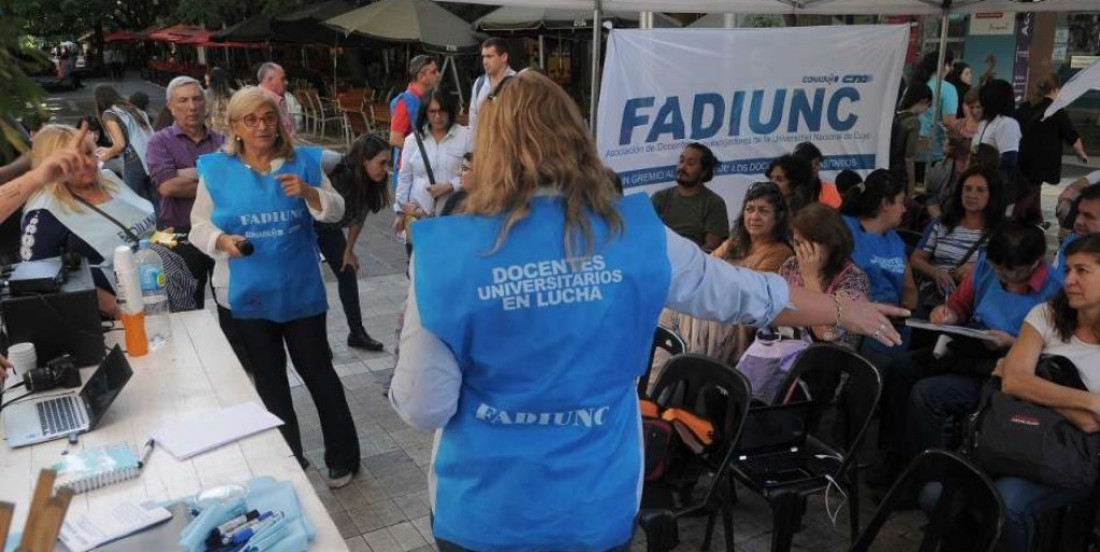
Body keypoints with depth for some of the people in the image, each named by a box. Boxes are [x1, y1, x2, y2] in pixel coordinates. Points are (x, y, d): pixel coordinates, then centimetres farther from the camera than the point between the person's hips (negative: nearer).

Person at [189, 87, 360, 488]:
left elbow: (336, 211, -4)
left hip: (301, 289, -1)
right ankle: (287, 460, 31)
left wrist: (308, 192, -22)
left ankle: (343, 458, 21)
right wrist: (222, 241, -18)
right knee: (269, 378, 15)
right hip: (248, 294, 1)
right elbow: (199, 225, 1)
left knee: (317, 370, 7)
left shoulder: (303, 161, -2)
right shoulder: (216, 169, -2)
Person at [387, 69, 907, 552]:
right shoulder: (635, 235, -11)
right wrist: (847, 309, 19)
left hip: (483, 510, -1)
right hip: (596, 507, 1)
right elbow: (747, 293, 2)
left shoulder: (450, 253, -17)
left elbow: (423, 408, -12)